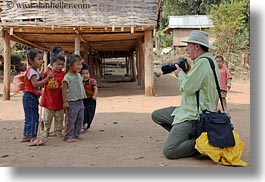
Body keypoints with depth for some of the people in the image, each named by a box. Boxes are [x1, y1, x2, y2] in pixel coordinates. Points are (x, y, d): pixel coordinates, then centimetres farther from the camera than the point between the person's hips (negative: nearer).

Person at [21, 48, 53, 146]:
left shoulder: (34, 71, 16)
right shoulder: (31, 71, -16)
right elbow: (35, 84, -27)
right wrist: (47, 79, -28)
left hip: (32, 97, 11)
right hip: (30, 97, -11)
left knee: (29, 117, 17)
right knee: (33, 117, -11)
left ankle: (26, 136, 26)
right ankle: (33, 138, -12)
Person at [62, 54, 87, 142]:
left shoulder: (79, 75, 10)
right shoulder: (67, 77, -14)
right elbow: (64, 90, -14)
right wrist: (65, 102, -15)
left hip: (80, 101, 8)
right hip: (71, 102, -8)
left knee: (80, 119, 11)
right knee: (70, 120, -3)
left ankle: (76, 134, 22)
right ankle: (68, 136, 7)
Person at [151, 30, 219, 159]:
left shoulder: (203, 62, -19)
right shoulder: (208, 60, 14)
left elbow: (188, 88, -21)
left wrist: (180, 73, -4)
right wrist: (183, 73, 8)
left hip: (194, 116, -11)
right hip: (188, 110, 11)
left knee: (169, 151, -16)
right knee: (156, 115, 16)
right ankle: (188, 136, 11)